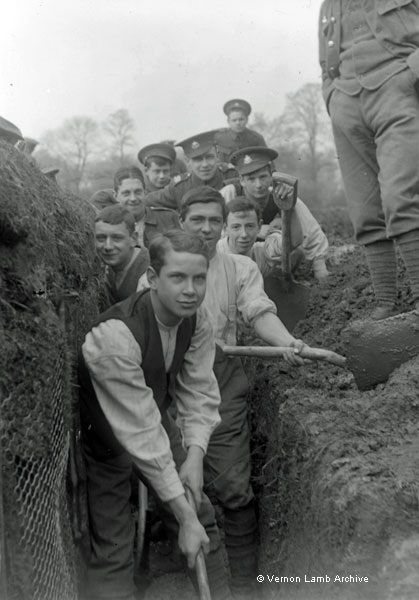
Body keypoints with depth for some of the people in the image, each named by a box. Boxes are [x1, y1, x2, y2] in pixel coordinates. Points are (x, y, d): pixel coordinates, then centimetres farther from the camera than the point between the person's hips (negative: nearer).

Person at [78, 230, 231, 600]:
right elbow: (140, 433, -35)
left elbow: (200, 391, -10)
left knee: (203, 517, 11)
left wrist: (195, 455, -25)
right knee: (112, 549, -2)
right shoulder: (115, 335, -36)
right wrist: (183, 516, -31)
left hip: (156, 422, 6)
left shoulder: (197, 319, -15)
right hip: (105, 436, -6)